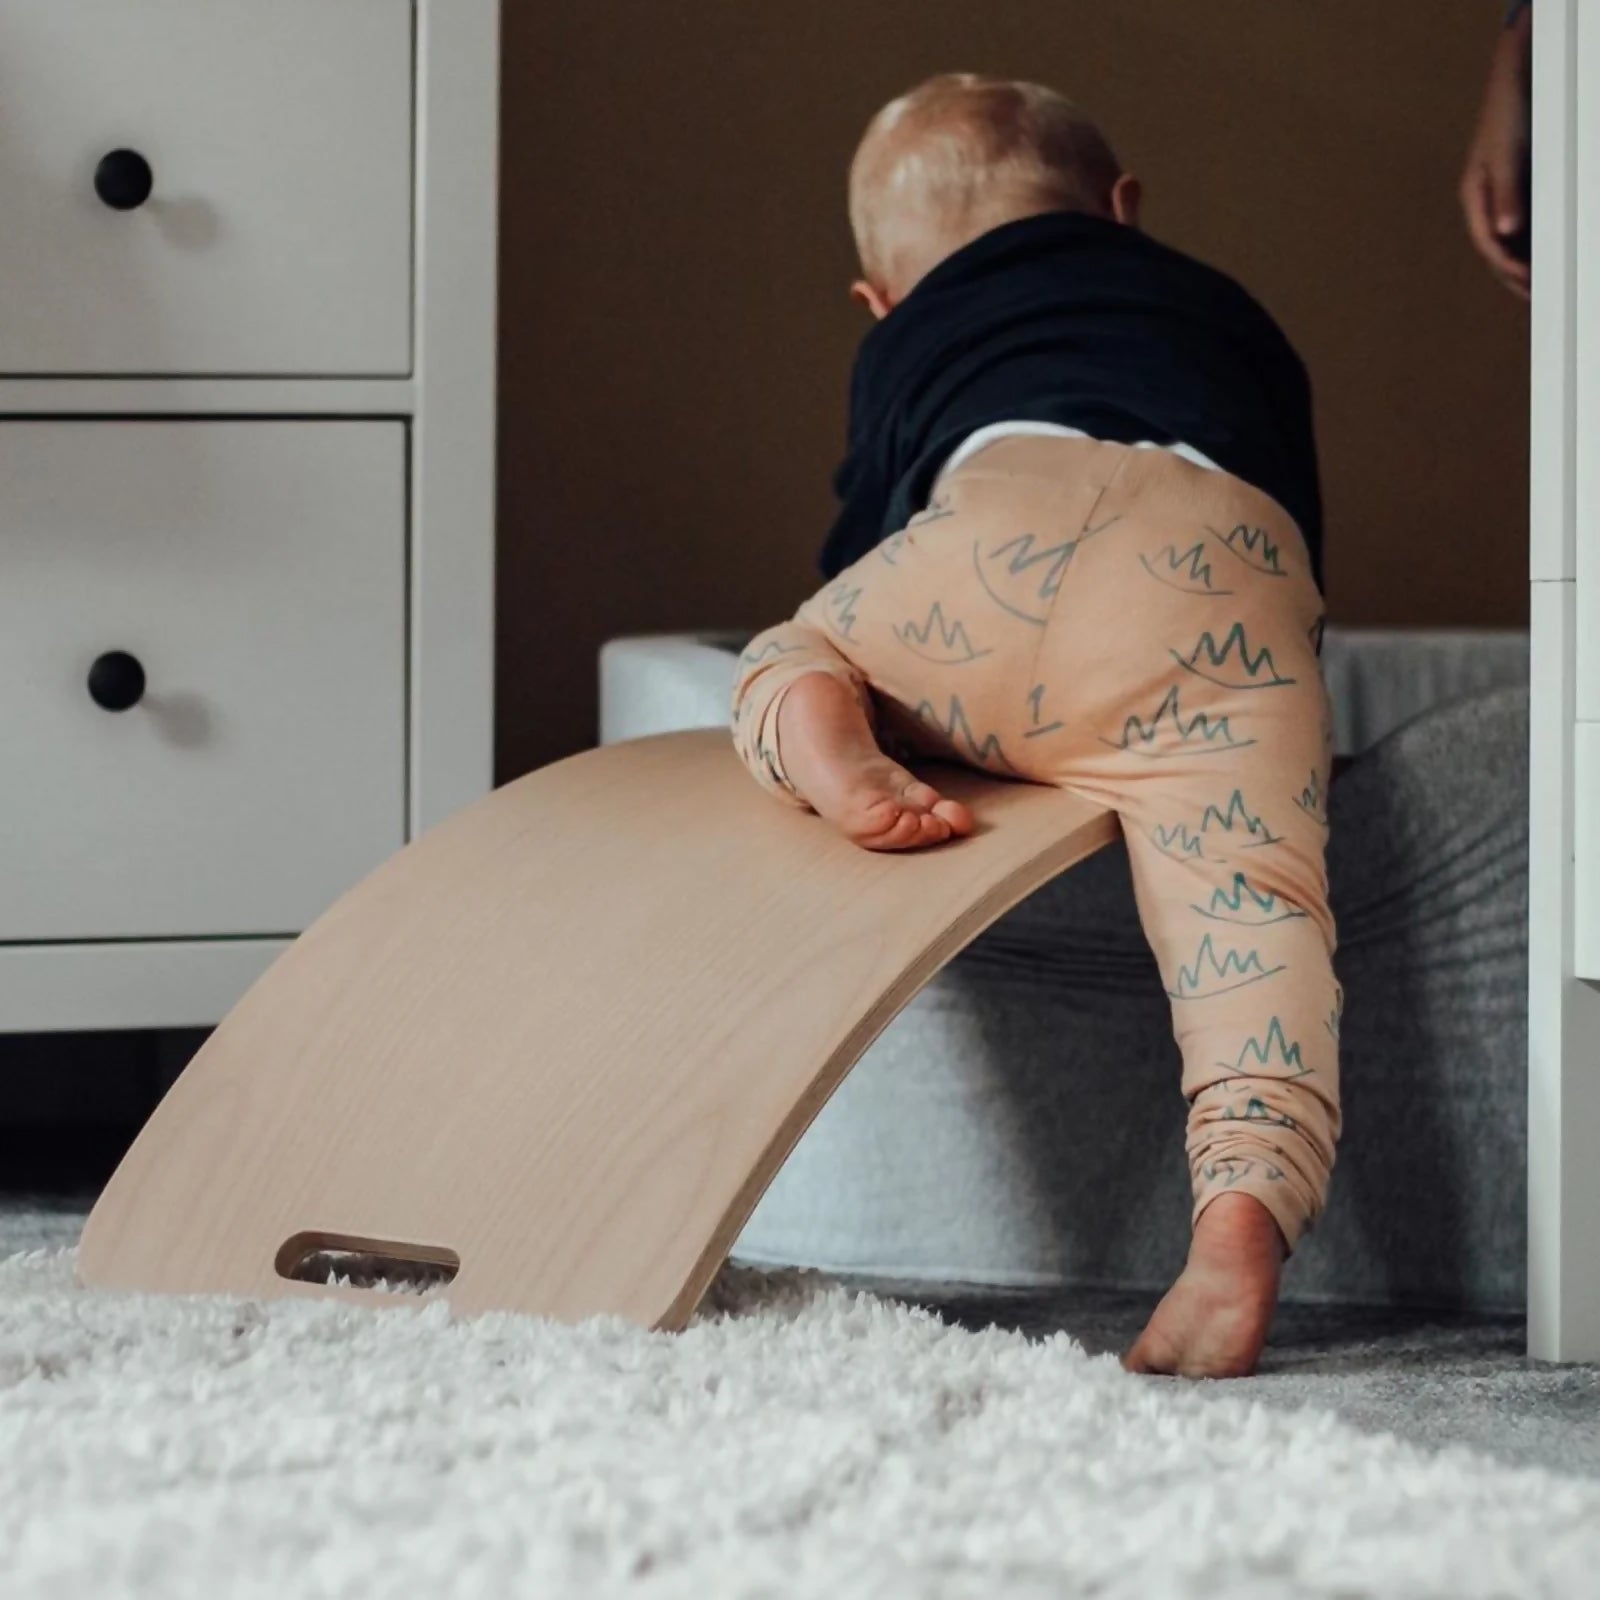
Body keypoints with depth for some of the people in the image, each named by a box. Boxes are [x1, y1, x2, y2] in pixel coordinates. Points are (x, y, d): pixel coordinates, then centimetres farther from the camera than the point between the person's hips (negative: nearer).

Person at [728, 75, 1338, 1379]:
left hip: (1007, 505, 0)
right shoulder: (1235, 321, 45)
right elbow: (1302, 537, 45)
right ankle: (1247, 1199, -41)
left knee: (792, 657, 26)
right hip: (1228, 570, 0)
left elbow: (861, 563, 45)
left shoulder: (907, 344, 40)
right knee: (1251, 902, -14)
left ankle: (828, 750, -10)